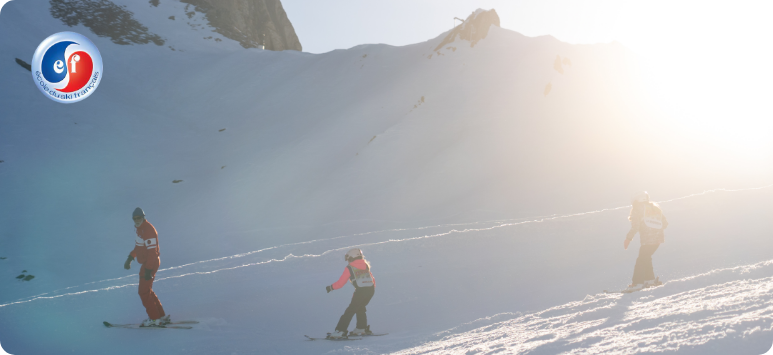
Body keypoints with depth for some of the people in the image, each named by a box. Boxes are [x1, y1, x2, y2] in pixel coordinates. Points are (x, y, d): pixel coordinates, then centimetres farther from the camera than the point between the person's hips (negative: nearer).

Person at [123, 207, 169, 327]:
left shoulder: (148, 230, -21)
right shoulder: (140, 229, 11)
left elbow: (152, 252, -25)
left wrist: (148, 270, -27)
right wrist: (130, 258, 25)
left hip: (150, 264, -10)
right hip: (146, 263, 10)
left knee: (144, 291, -4)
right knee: (147, 290, 16)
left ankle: (155, 319, 2)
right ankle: (162, 316, 21)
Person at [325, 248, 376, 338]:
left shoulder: (349, 268, 3)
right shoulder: (366, 265, 20)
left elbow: (340, 283, 3)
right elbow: (372, 279, 23)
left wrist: (331, 287, 17)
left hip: (360, 291, -6)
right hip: (371, 289, 6)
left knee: (350, 310, -2)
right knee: (360, 308, 26)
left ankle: (340, 331, -5)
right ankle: (362, 328, 29)